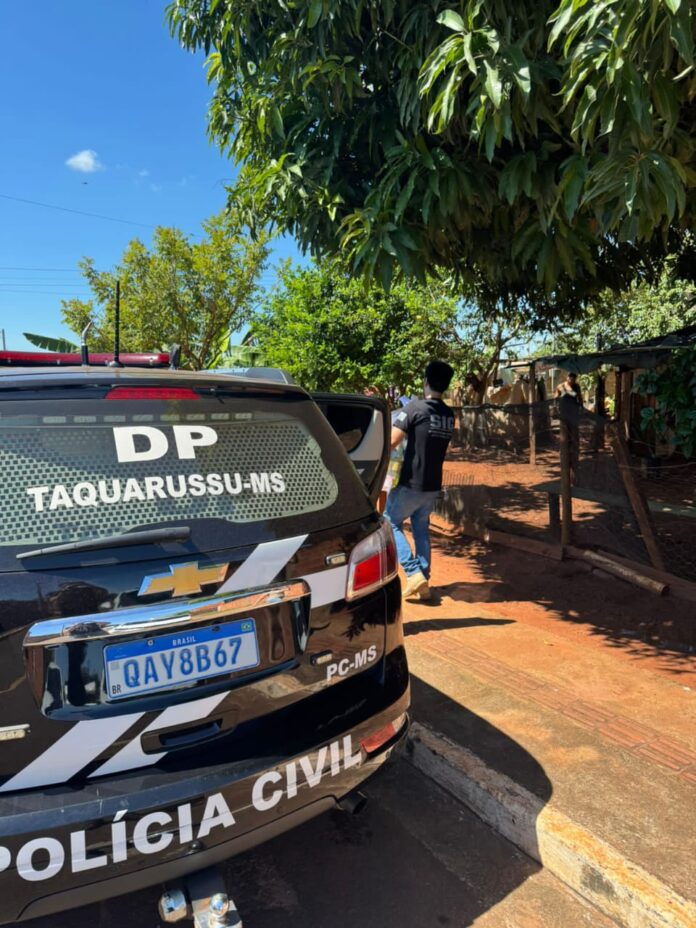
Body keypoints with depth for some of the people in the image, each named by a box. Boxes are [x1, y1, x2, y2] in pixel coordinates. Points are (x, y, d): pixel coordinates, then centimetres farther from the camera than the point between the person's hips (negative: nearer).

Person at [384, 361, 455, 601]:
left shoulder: (415, 408, -15)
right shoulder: (449, 415, 6)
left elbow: (392, 441, -20)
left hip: (411, 483, -6)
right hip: (433, 485, 6)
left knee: (391, 523, 10)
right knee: (421, 529, 18)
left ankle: (414, 573, -2)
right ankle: (424, 582, 19)